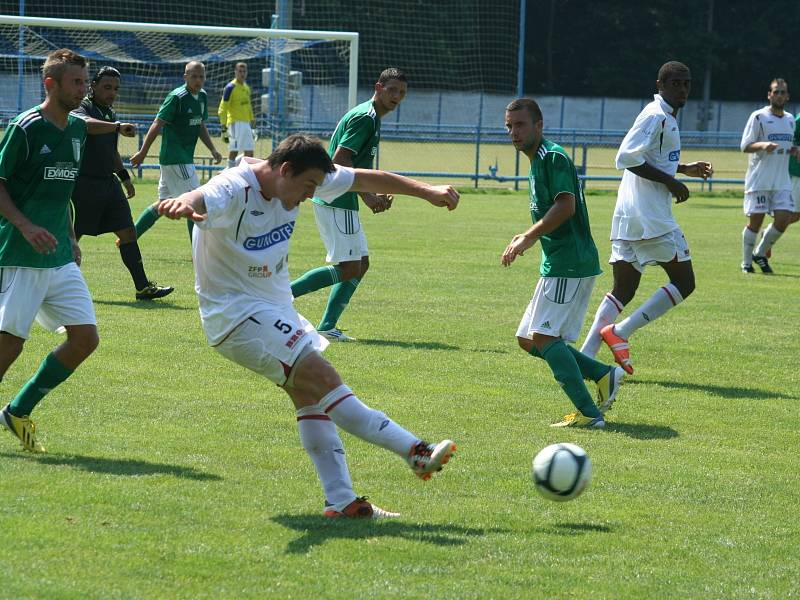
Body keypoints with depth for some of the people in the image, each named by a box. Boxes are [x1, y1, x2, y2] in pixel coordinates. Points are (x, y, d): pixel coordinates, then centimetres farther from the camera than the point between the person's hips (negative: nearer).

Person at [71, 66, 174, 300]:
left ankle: (143, 287, 1)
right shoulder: (83, 108, -9)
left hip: (109, 183, 8)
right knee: (72, 237, -3)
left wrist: (124, 177, 28)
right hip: (85, 183, -8)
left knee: (128, 232, 1)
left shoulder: (110, 113, 18)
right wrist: (116, 126, -50)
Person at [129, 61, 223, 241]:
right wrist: (142, 153, -14)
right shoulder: (177, 97, -14)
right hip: (174, 158, -9)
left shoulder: (202, 96, 11)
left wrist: (213, 149, 9)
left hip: (185, 158, 9)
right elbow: (157, 124, -14)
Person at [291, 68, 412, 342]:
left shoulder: (371, 118, 18)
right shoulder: (365, 118, -14)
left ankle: (327, 327, 10)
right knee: (349, 269, -10)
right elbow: (339, 160, -21)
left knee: (361, 264, 11)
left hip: (342, 203, 11)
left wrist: (374, 196, 14)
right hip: (335, 203, -11)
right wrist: (367, 196, -18)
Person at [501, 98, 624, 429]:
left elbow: (565, 206, -25)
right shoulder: (536, 163, 20)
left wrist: (527, 238, -22)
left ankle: (589, 413, -18)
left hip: (570, 264, -11)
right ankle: (604, 374, 10)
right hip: (556, 264, 11)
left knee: (543, 336, -17)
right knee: (528, 340, 10)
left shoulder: (553, 157, -12)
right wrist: (530, 237, 15)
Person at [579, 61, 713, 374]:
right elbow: (627, 157, -21)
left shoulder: (666, 117, 20)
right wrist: (671, 182, -17)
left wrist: (685, 169, 24)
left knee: (622, 291, 8)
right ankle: (620, 332, -6)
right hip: (651, 218, -10)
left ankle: (585, 357, 0)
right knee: (683, 282, -2)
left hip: (627, 219, 10)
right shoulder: (656, 116, -11)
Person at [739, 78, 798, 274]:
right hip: (759, 181, -5)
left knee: (783, 219, -6)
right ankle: (746, 262, 13)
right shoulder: (758, 117, -4)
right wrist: (762, 145, -26)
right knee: (755, 221, -3)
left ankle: (761, 253, 15)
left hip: (782, 182, 5)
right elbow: (745, 146, -7)